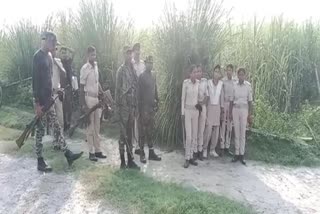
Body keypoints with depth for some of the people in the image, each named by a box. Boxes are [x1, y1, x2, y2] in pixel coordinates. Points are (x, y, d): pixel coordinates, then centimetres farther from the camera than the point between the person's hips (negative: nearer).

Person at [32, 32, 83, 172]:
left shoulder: (49, 56, 12)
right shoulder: (38, 56, -14)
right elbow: (35, 80, -18)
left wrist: (51, 96, 16)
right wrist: (37, 103, -20)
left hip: (49, 98, 8)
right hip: (40, 99, -8)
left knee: (57, 126, 9)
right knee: (40, 130, 1)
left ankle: (68, 154, 13)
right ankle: (40, 162, 11)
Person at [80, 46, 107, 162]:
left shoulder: (96, 66, 9)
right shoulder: (85, 68, -11)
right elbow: (81, 87, -10)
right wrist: (83, 104, -14)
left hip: (97, 98, 7)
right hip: (89, 98, -7)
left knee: (97, 126, 11)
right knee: (90, 126, -1)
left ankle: (98, 150, 20)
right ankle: (91, 152, 8)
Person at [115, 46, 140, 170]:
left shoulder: (133, 70, 13)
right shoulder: (121, 70, -7)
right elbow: (118, 89, -9)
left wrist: (136, 105, 14)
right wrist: (118, 106, -12)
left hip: (132, 105, 7)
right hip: (123, 105, -7)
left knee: (130, 133, 11)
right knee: (123, 134, -1)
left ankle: (130, 160, 19)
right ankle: (122, 161, 8)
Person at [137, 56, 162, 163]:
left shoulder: (153, 76, 11)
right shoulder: (142, 76, -9)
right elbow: (139, 93, -10)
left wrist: (156, 102, 13)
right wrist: (140, 108, -13)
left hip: (152, 106, 6)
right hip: (144, 107, -6)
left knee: (150, 130, 11)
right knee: (143, 131, 1)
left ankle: (151, 152, 18)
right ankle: (142, 154, 9)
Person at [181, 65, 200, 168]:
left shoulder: (199, 83, 3)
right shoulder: (185, 82, -7)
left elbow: (199, 96, 12)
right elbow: (183, 98, -4)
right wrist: (182, 113, -6)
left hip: (196, 111, 4)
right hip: (187, 110, -4)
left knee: (194, 135, 5)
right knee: (189, 136, -8)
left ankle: (191, 157, 15)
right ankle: (187, 159, 1)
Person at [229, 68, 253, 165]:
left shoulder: (248, 85, -3)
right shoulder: (234, 85, 2)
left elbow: (250, 100, 0)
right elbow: (232, 100, 6)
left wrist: (250, 114, -2)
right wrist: (230, 112, 5)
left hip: (244, 110, -1)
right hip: (235, 109, 2)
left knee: (243, 133, 2)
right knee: (236, 132, 5)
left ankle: (241, 155, 9)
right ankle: (236, 154, 12)